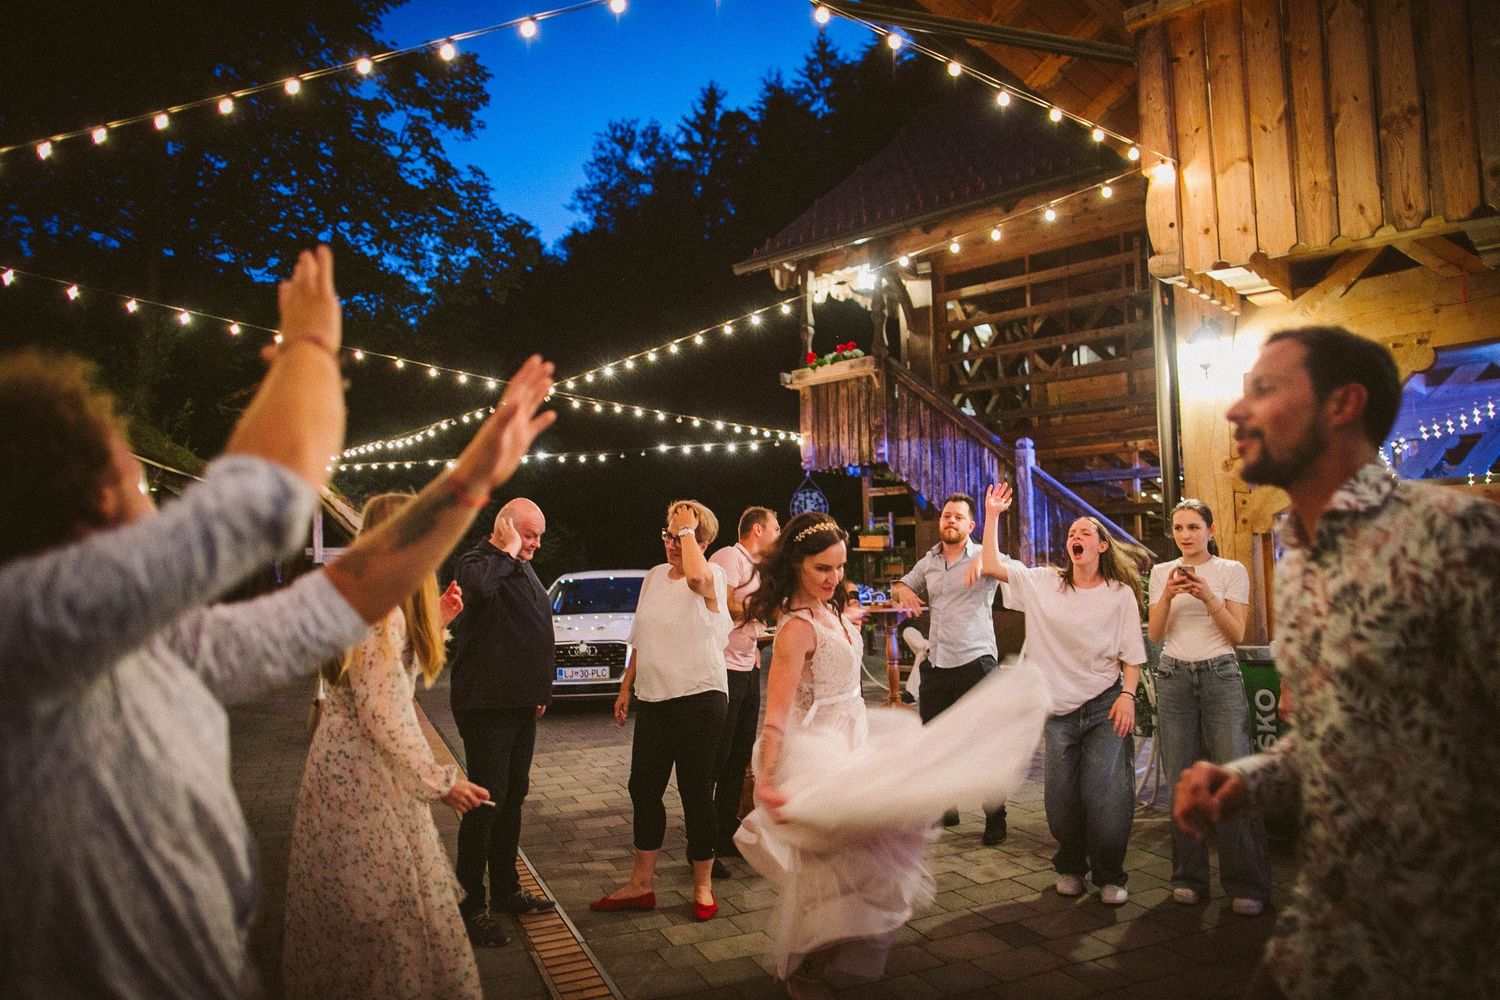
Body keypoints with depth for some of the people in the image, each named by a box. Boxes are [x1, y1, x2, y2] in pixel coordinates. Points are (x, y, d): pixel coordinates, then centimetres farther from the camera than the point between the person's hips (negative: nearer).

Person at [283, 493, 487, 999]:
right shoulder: (382, 608, -21)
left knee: (345, 901, 20)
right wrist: (439, 780, -17)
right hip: (365, 773, -10)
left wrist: (432, 622, 11)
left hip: (347, 763, 10)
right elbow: (382, 715, -23)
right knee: (387, 902, 2)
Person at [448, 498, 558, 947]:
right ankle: (472, 906, 7)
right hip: (486, 706, -9)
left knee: (513, 797, 16)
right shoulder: (476, 563, -14)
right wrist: (508, 552, -26)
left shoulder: (523, 569, 14)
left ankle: (505, 889, 29)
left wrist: (539, 690, 20)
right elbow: (478, 585, -42)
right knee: (487, 801, -5)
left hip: (521, 705, 9)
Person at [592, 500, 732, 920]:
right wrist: (626, 685, 17)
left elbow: (695, 574, -35)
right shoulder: (654, 576, 13)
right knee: (644, 789, 12)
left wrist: (687, 528, -21)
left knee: (696, 793, 2)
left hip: (699, 699, -7)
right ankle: (641, 884, 26)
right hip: (653, 700, 7)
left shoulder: (712, 577, -8)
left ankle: (703, 886, 19)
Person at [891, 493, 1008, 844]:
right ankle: (944, 809, 32)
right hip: (935, 663, 7)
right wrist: (902, 591, 1)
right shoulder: (929, 561, 11)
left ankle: (995, 819, 12)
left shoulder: (982, 557, -8)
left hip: (975, 661, -6)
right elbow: (903, 586, 26)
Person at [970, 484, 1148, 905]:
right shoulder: (1044, 583, 3)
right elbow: (993, 565, -4)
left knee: (1106, 794, -6)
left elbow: (1132, 656, 2)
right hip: (1060, 708, 2)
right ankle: (1070, 867, 30)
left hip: (1106, 706, -2)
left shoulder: (1120, 593, 0)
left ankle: (1110, 875, 14)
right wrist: (993, 515, -7)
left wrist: (1127, 696, -11)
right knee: (1060, 797, 8)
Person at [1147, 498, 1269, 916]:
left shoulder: (1232, 571, 3)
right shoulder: (1161, 572, 10)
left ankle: (1248, 885, 3)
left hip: (1221, 676, -2)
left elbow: (1237, 634, -3)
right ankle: (1189, 877, 12)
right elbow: (1155, 634, 3)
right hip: (1174, 677, 2)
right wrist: (1168, 596, -13)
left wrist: (1208, 596, -17)